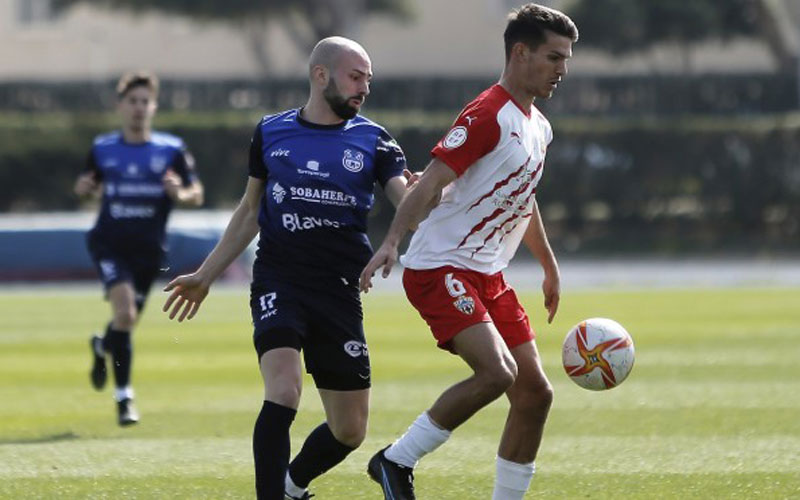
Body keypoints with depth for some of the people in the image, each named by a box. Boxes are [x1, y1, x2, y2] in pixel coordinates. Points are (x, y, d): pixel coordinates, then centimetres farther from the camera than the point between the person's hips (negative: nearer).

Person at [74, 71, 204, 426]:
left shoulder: (172, 150, -1)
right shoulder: (102, 149, 3)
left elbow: (197, 195, 2)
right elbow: (88, 187, 16)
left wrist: (180, 194, -21)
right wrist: (84, 189, -9)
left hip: (148, 249, 2)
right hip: (109, 242, -2)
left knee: (128, 319, 10)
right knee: (125, 310, -21)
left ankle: (102, 347, 48)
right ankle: (123, 395, -10)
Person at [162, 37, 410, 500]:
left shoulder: (373, 140, 3)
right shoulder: (271, 132, 6)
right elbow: (250, 211, 18)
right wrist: (204, 277, 19)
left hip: (339, 289, 1)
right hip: (279, 282, -1)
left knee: (350, 430, 5)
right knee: (284, 392, -25)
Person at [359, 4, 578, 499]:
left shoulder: (539, 127, 15)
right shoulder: (488, 116, -14)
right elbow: (430, 183, -23)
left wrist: (550, 267, 39)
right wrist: (391, 243, -35)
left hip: (488, 274, 10)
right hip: (441, 269, -10)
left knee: (535, 392, 3)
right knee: (497, 372, -25)